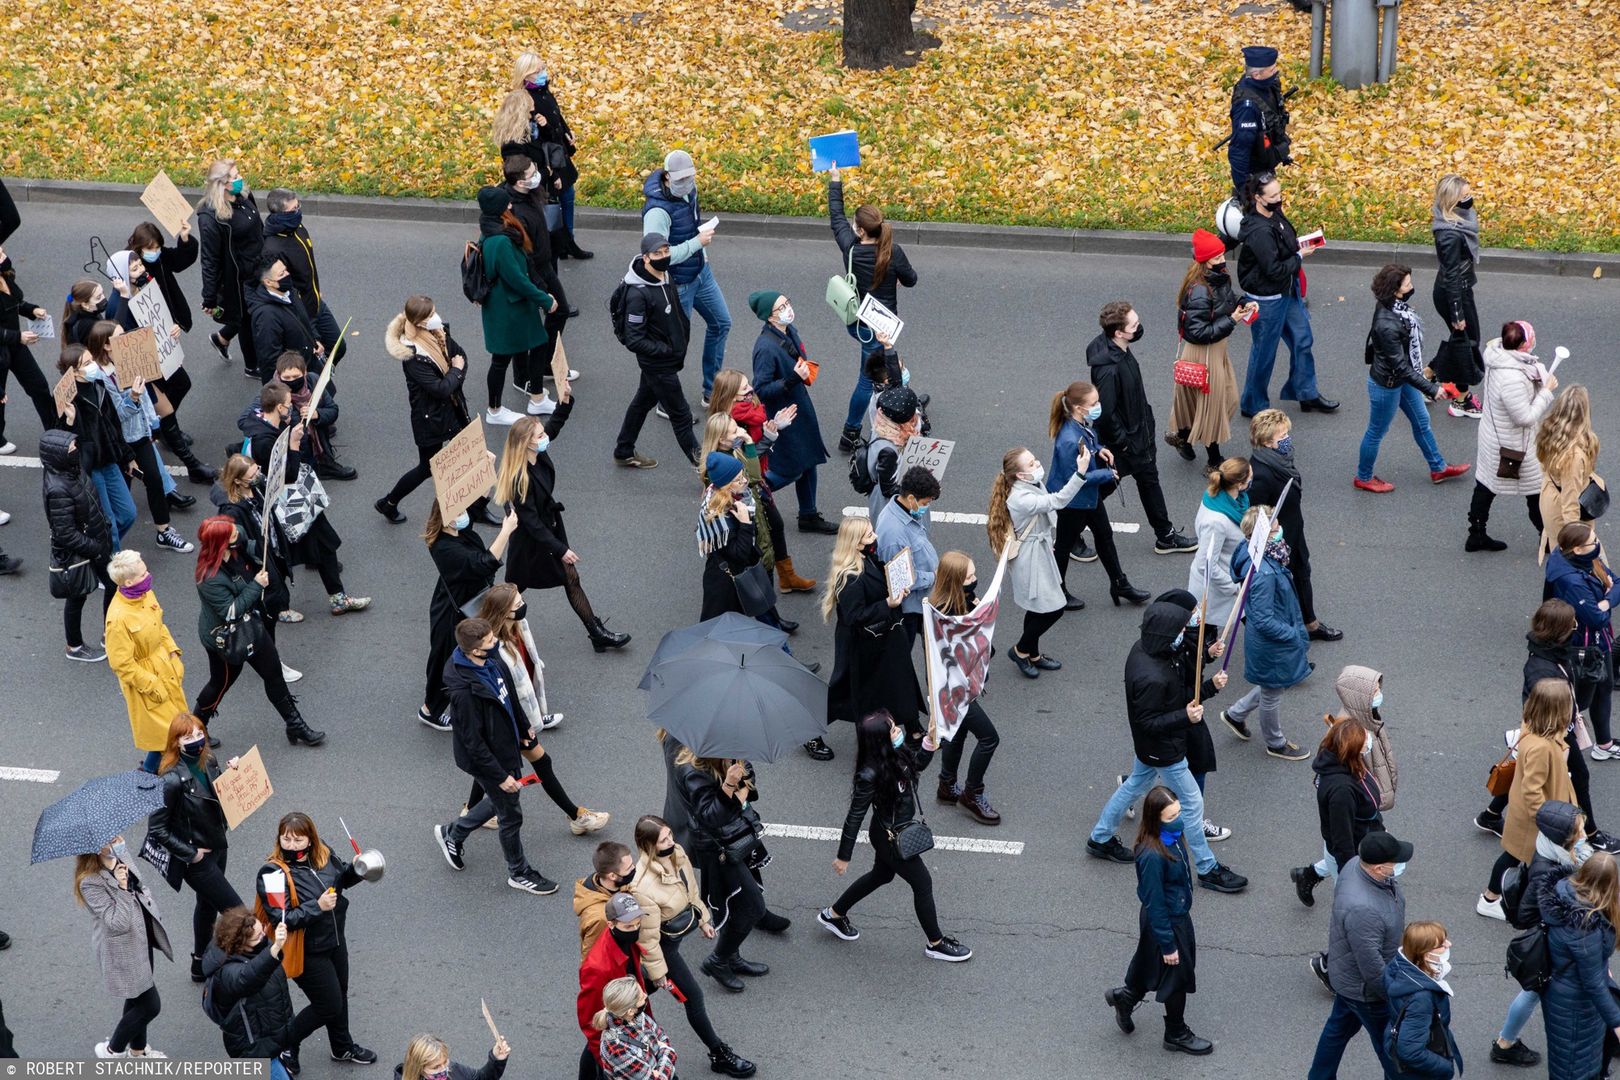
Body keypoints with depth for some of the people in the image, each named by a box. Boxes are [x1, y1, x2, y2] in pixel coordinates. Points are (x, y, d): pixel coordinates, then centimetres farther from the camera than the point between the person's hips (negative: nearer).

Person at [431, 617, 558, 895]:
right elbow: (473, 743, -28)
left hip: (507, 746, 8)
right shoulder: (464, 690, -37)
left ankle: (453, 834, 50)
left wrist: (522, 729, 20)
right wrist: (500, 776, -20)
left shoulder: (492, 659, -12)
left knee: (499, 801, 28)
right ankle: (519, 873, 37)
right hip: (487, 758, -8)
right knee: (511, 815, 13)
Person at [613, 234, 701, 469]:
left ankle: (624, 452, 40)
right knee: (681, 415, 4)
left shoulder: (666, 277, -2)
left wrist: (682, 341, 7)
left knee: (644, 401, 23)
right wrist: (667, 350, -21)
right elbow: (634, 341, -26)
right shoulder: (638, 294, -28)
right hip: (658, 365, -9)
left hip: (669, 359, 9)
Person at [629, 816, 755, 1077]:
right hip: (665, 942, -8)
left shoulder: (676, 853, -20)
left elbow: (691, 887, 2)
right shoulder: (643, 887, -42)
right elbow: (649, 936, -29)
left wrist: (703, 918, 15)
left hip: (685, 918, 8)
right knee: (693, 996, 4)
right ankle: (719, 1055, 25)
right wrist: (657, 972, -18)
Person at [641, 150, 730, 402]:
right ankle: (667, 403, 23)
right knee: (677, 343, 4)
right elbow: (658, 255, -35)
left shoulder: (689, 189, -5)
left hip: (701, 272, 9)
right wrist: (697, 242, -31)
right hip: (677, 284, -9)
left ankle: (712, 391, 36)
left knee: (721, 323, 21)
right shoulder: (657, 211, -32)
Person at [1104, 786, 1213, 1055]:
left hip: (1179, 914, 7)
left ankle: (1126, 996, 53)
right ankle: (1176, 1034, 37)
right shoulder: (1152, 855, -35)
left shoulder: (1172, 836, -9)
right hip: (1166, 922, -7)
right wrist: (1168, 944, -18)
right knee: (1177, 975, 14)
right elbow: (1154, 903, -26)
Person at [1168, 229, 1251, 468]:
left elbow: (1228, 299, 18)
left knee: (1228, 399, 22)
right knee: (1211, 403, 7)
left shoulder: (1219, 278, -4)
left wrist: (1244, 303, -2)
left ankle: (1181, 435, 42)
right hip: (1202, 353, -9)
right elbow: (1198, 333, -29)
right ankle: (1214, 462, 25)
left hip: (1217, 348, 9)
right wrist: (1231, 320, -26)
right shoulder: (1200, 292, -30)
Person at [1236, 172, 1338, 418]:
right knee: (1264, 352, 8)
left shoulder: (1274, 214, -3)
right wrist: (1300, 256, -16)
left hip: (1288, 291, 9)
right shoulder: (1259, 231, -32)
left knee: (1302, 341, 20)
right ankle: (1253, 405, 27)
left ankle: (1306, 393, 38)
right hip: (1268, 298, -9)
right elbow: (1274, 270, -28)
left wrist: (1298, 244, 2)